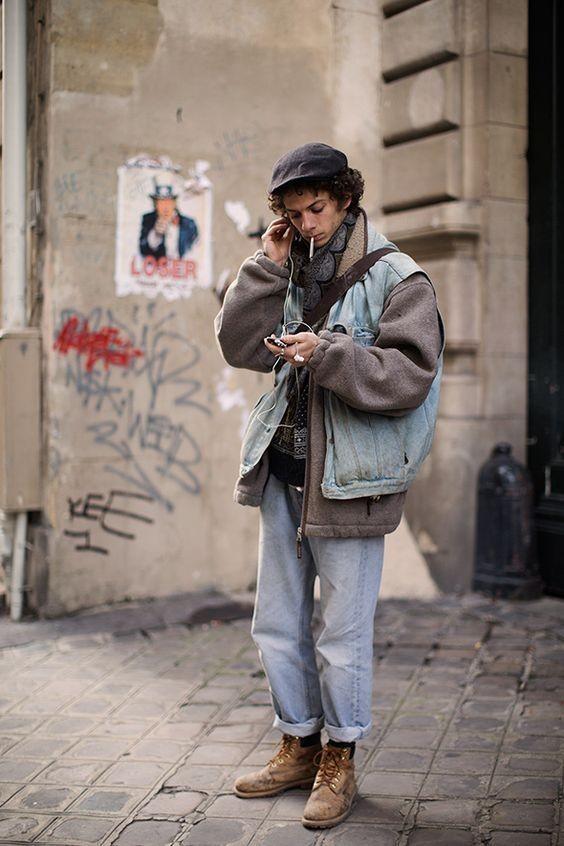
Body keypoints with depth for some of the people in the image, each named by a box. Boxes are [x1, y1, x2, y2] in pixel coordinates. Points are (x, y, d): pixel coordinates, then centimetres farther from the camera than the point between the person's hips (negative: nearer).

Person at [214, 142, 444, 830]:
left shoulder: (397, 280, -6)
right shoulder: (295, 279, 13)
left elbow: (409, 377, -16)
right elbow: (239, 346, 4)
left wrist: (327, 354, -25)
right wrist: (268, 264, -1)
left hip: (349, 481, -6)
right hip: (283, 473, 7)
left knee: (342, 631, 2)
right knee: (276, 624, 13)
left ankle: (339, 761, 20)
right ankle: (299, 746, 30)